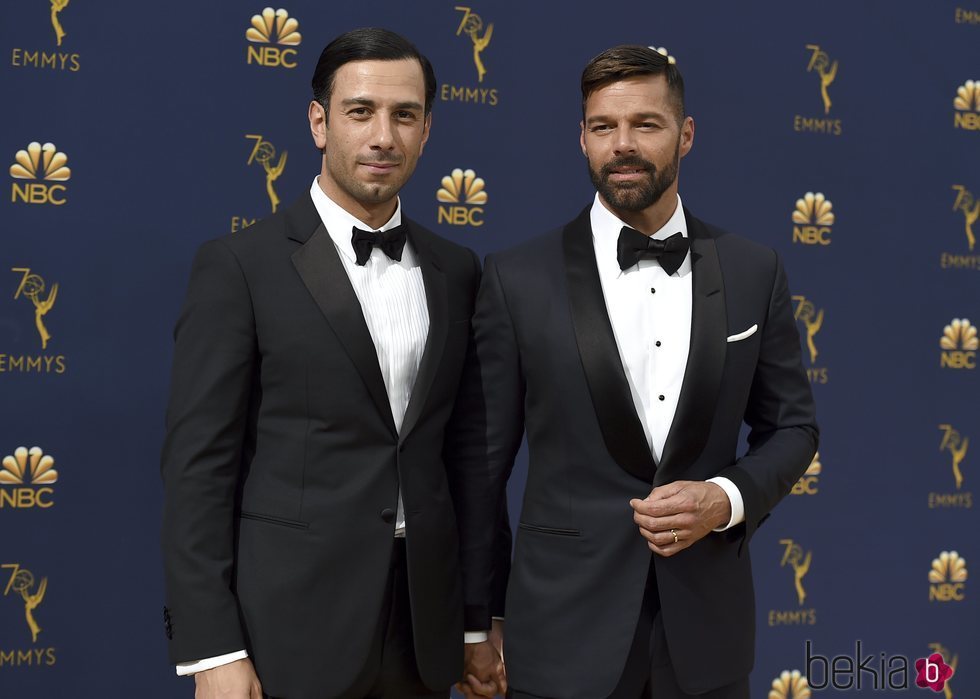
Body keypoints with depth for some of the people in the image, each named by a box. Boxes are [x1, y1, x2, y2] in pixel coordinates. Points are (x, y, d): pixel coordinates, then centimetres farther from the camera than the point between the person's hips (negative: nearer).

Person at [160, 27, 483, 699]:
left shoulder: (456, 271, 8)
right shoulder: (241, 264, -6)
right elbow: (198, 463, -8)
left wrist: (482, 619, 10)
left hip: (424, 625, 4)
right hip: (292, 629, -4)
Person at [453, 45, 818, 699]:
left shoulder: (754, 271, 1)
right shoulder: (518, 278, -5)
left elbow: (792, 425, 9)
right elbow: (482, 459, -1)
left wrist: (727, 498, -11)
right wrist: (475, 623, 3)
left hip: (706, 626, 2)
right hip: (565, 628, -2)